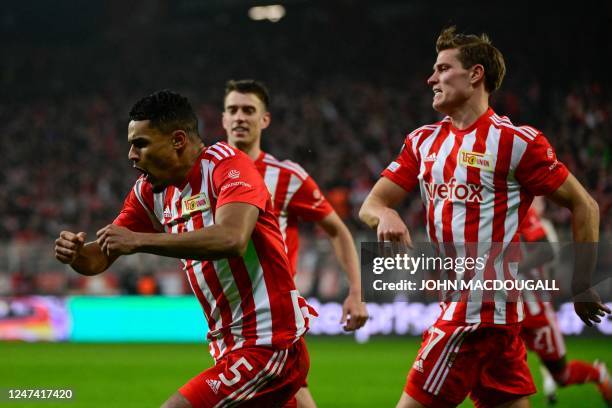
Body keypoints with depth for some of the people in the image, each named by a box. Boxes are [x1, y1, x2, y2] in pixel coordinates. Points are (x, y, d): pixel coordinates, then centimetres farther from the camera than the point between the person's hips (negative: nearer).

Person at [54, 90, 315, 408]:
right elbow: (100, 259, 12)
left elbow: (231, 239, -31)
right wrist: (75, 254, -12)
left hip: (269, 345, -9)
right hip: (233, 347, 9)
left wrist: (139, 241, -30)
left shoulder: (226, 163, -13)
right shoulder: (151, 191, 10)